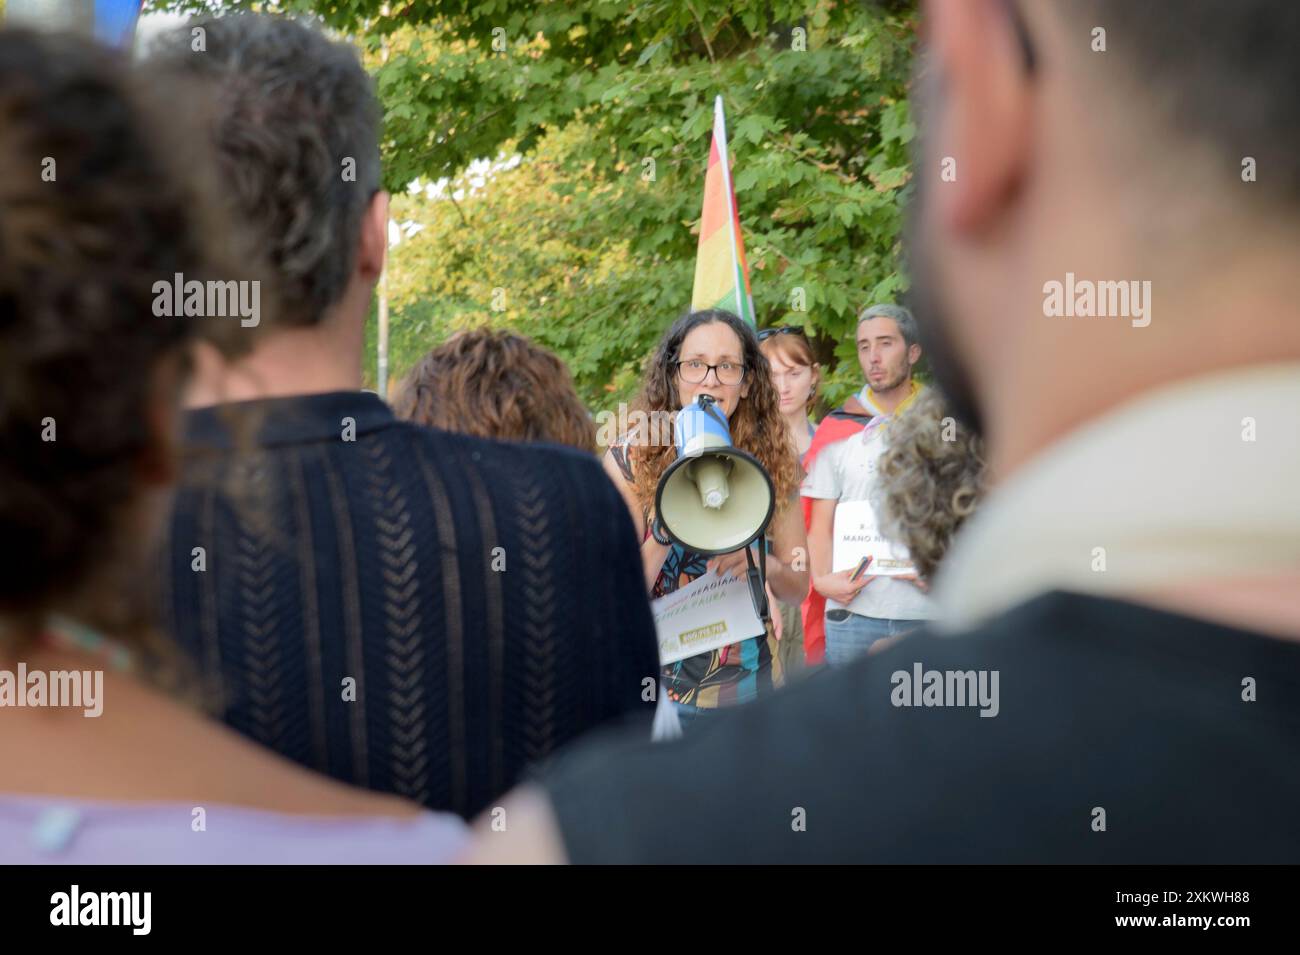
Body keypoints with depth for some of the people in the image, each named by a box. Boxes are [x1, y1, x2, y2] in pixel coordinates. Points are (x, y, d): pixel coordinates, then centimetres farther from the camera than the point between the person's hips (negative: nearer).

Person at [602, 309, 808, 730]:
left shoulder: (770, 461, 0)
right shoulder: (629, 459, -6)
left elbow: (798, 586, 4)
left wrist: (766, 565, -18)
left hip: (747, 682, 2)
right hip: (655, 684, -2)